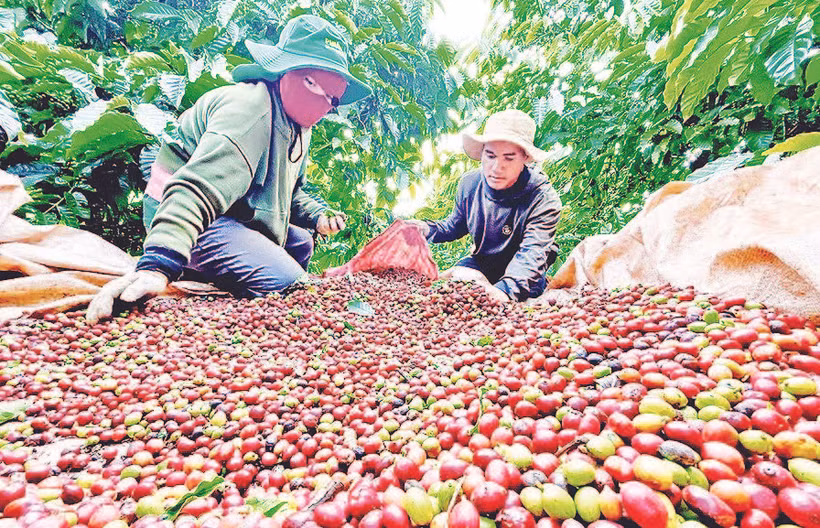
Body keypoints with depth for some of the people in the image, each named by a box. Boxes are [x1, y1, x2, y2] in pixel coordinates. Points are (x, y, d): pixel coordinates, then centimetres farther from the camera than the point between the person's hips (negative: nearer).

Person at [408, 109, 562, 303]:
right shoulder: (469, 184, -12)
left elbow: (532, 254, -38)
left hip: (521, 274, -3)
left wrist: (505, 289, -59)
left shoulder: (544, 199, -27)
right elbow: (455, 225, 9)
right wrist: (428, 229, -13)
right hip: (481, 262, 3)